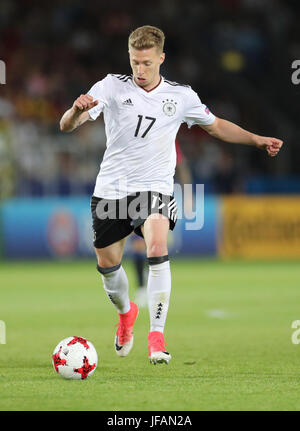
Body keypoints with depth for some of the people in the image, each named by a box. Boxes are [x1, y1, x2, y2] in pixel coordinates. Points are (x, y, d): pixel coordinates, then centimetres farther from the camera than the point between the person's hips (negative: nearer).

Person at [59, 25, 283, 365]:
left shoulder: (181, 96, 3)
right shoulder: (112, 87, -3)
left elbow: (216, 126, 20)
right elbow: (67, 125, -11)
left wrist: (257, 140, 8)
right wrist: (77, 110, -35)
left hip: (154, 188, -1)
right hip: (111, 189, 1)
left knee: (158, 248, -27)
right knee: (107, 265, 9)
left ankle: (157, 337, -25)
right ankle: (126, 311, 44)